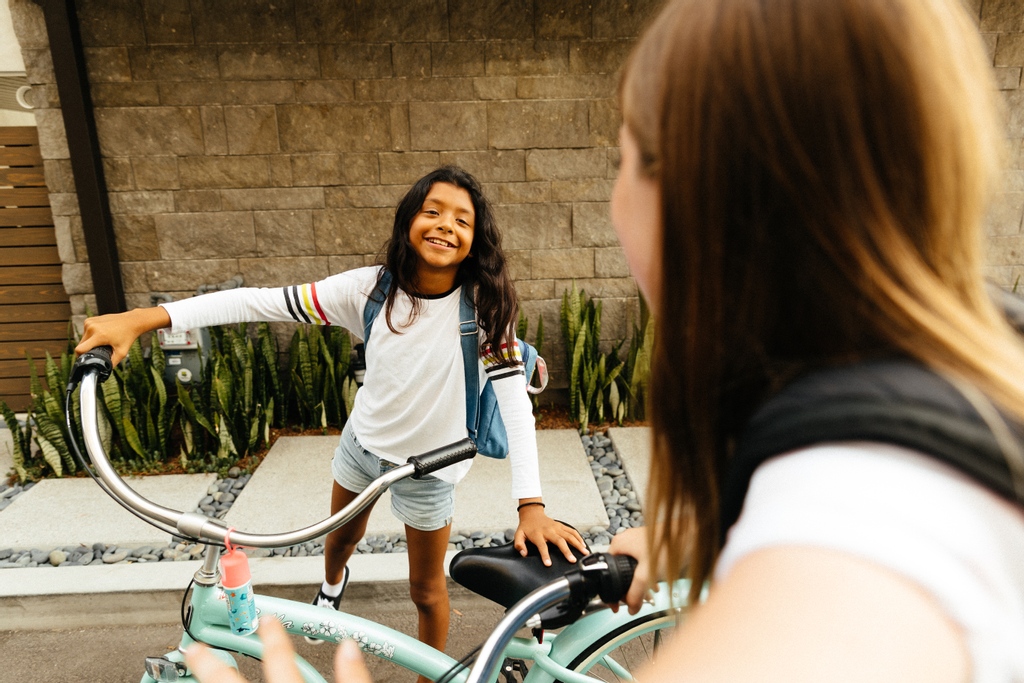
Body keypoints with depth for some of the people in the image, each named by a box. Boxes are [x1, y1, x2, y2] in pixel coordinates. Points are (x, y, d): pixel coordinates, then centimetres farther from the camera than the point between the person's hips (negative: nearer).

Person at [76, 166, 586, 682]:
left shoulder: (484, 305, -25)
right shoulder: (372, 288, -20)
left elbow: (514, 397, -30)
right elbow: (264, 302, -22)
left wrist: (531, 505, -38)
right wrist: (142, 319, -28)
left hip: (427, 466, -3)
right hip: (362, 442, 3)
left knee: (426, 589, 12)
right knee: (341, 538, 30)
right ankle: (332, 583, 68)